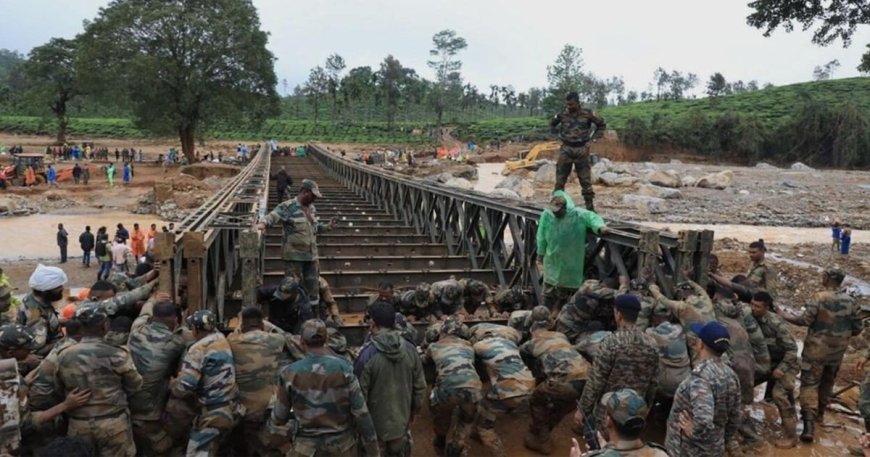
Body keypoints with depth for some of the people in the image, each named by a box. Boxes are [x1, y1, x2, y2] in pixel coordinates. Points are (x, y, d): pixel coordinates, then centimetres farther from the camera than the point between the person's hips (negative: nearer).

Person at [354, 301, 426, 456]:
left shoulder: (367, 353, -23)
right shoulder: (410, 349, -8)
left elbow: (359, 393, -16)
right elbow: (420, 386, 1)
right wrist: (414, 410, 16)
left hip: (375, 423, -4)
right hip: (401, 419, 4)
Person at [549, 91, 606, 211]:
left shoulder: (588, 114, -6)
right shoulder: (562, 115, -3)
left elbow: (602, 124, 9)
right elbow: (552, 125, 17)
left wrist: (593, 138, 1)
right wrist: (559, 134, 3)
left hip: (582, 150, -1)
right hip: (566, 150, 1)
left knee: (585, 179, 4)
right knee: (560, 179, 1)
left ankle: (590, 205, 13)